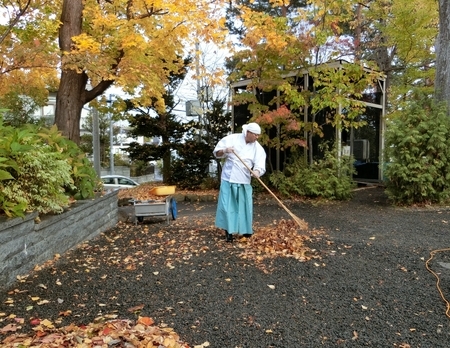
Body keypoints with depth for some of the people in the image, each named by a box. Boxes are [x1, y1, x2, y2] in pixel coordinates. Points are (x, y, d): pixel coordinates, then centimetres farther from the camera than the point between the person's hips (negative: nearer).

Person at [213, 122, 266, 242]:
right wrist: (224, 151, -22)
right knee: (227, 205, -1)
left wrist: (257, 171, -34)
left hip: (244, 181, 2)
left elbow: (260, 164, -12)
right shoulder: (232, 139, -6)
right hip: (228, 179, -2)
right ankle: (228, 231, 11)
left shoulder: (258, 148, -1)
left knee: (244, 206, 8)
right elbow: (216, 152, -1)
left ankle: (246, 231, 24)